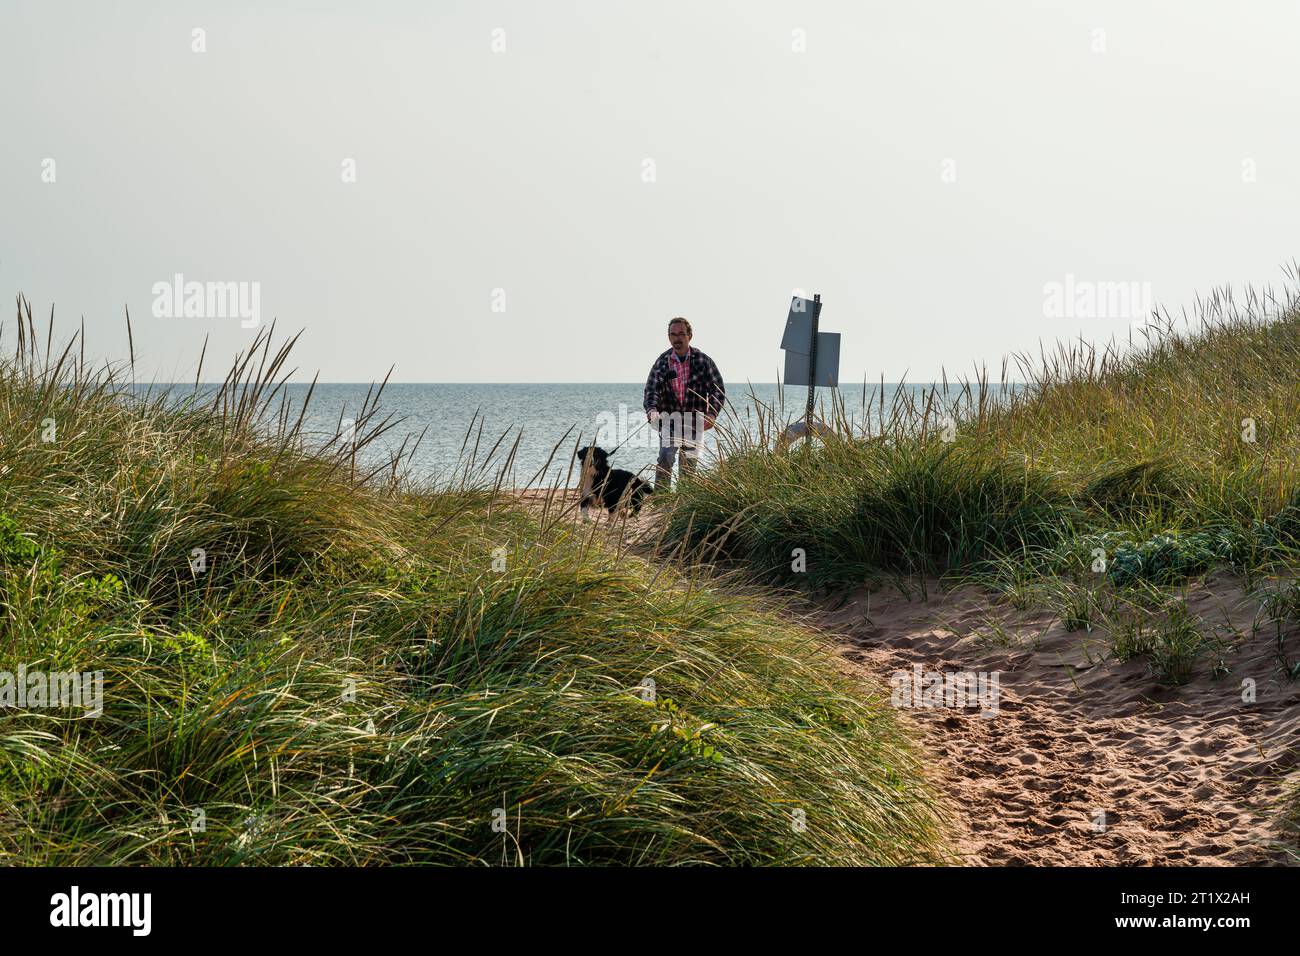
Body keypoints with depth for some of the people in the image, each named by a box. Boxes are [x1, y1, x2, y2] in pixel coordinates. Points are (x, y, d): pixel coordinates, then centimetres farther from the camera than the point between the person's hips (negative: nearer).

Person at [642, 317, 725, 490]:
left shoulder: (702, 361, -2)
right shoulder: (662, 362, 0)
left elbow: (718, 389, 0)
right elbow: (652, 389, -5)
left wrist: (712, 414, -14)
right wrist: (651, 409, -26)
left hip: (694, 423, 1)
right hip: (669, 420, -1)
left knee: (689, 463, 5)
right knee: (665, 458, -17)